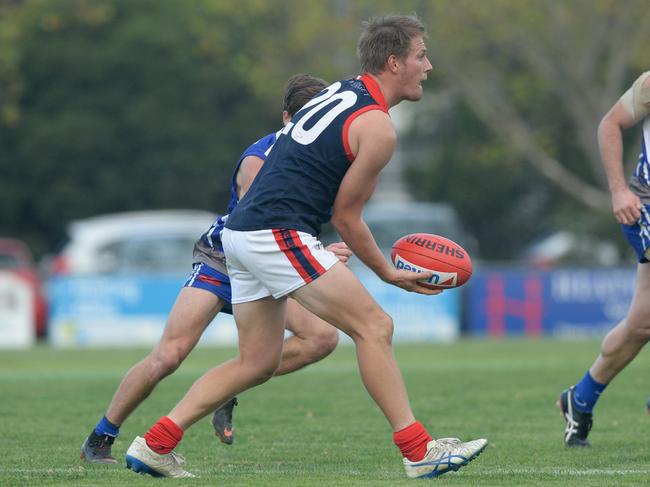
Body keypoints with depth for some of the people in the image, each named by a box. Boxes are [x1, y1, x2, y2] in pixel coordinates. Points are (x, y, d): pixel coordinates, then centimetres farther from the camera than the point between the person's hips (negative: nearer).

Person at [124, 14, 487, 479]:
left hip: (240, 232, 9)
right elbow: (346, 215, -4)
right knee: (374, 325, -7)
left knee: (258, 362, 13)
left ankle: (155, 444, 10)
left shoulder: (340, 91, 18)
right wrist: (390, 273, 8)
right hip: (277, 233, -9)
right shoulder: (377, 127, -9)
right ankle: (418, 451, -8)